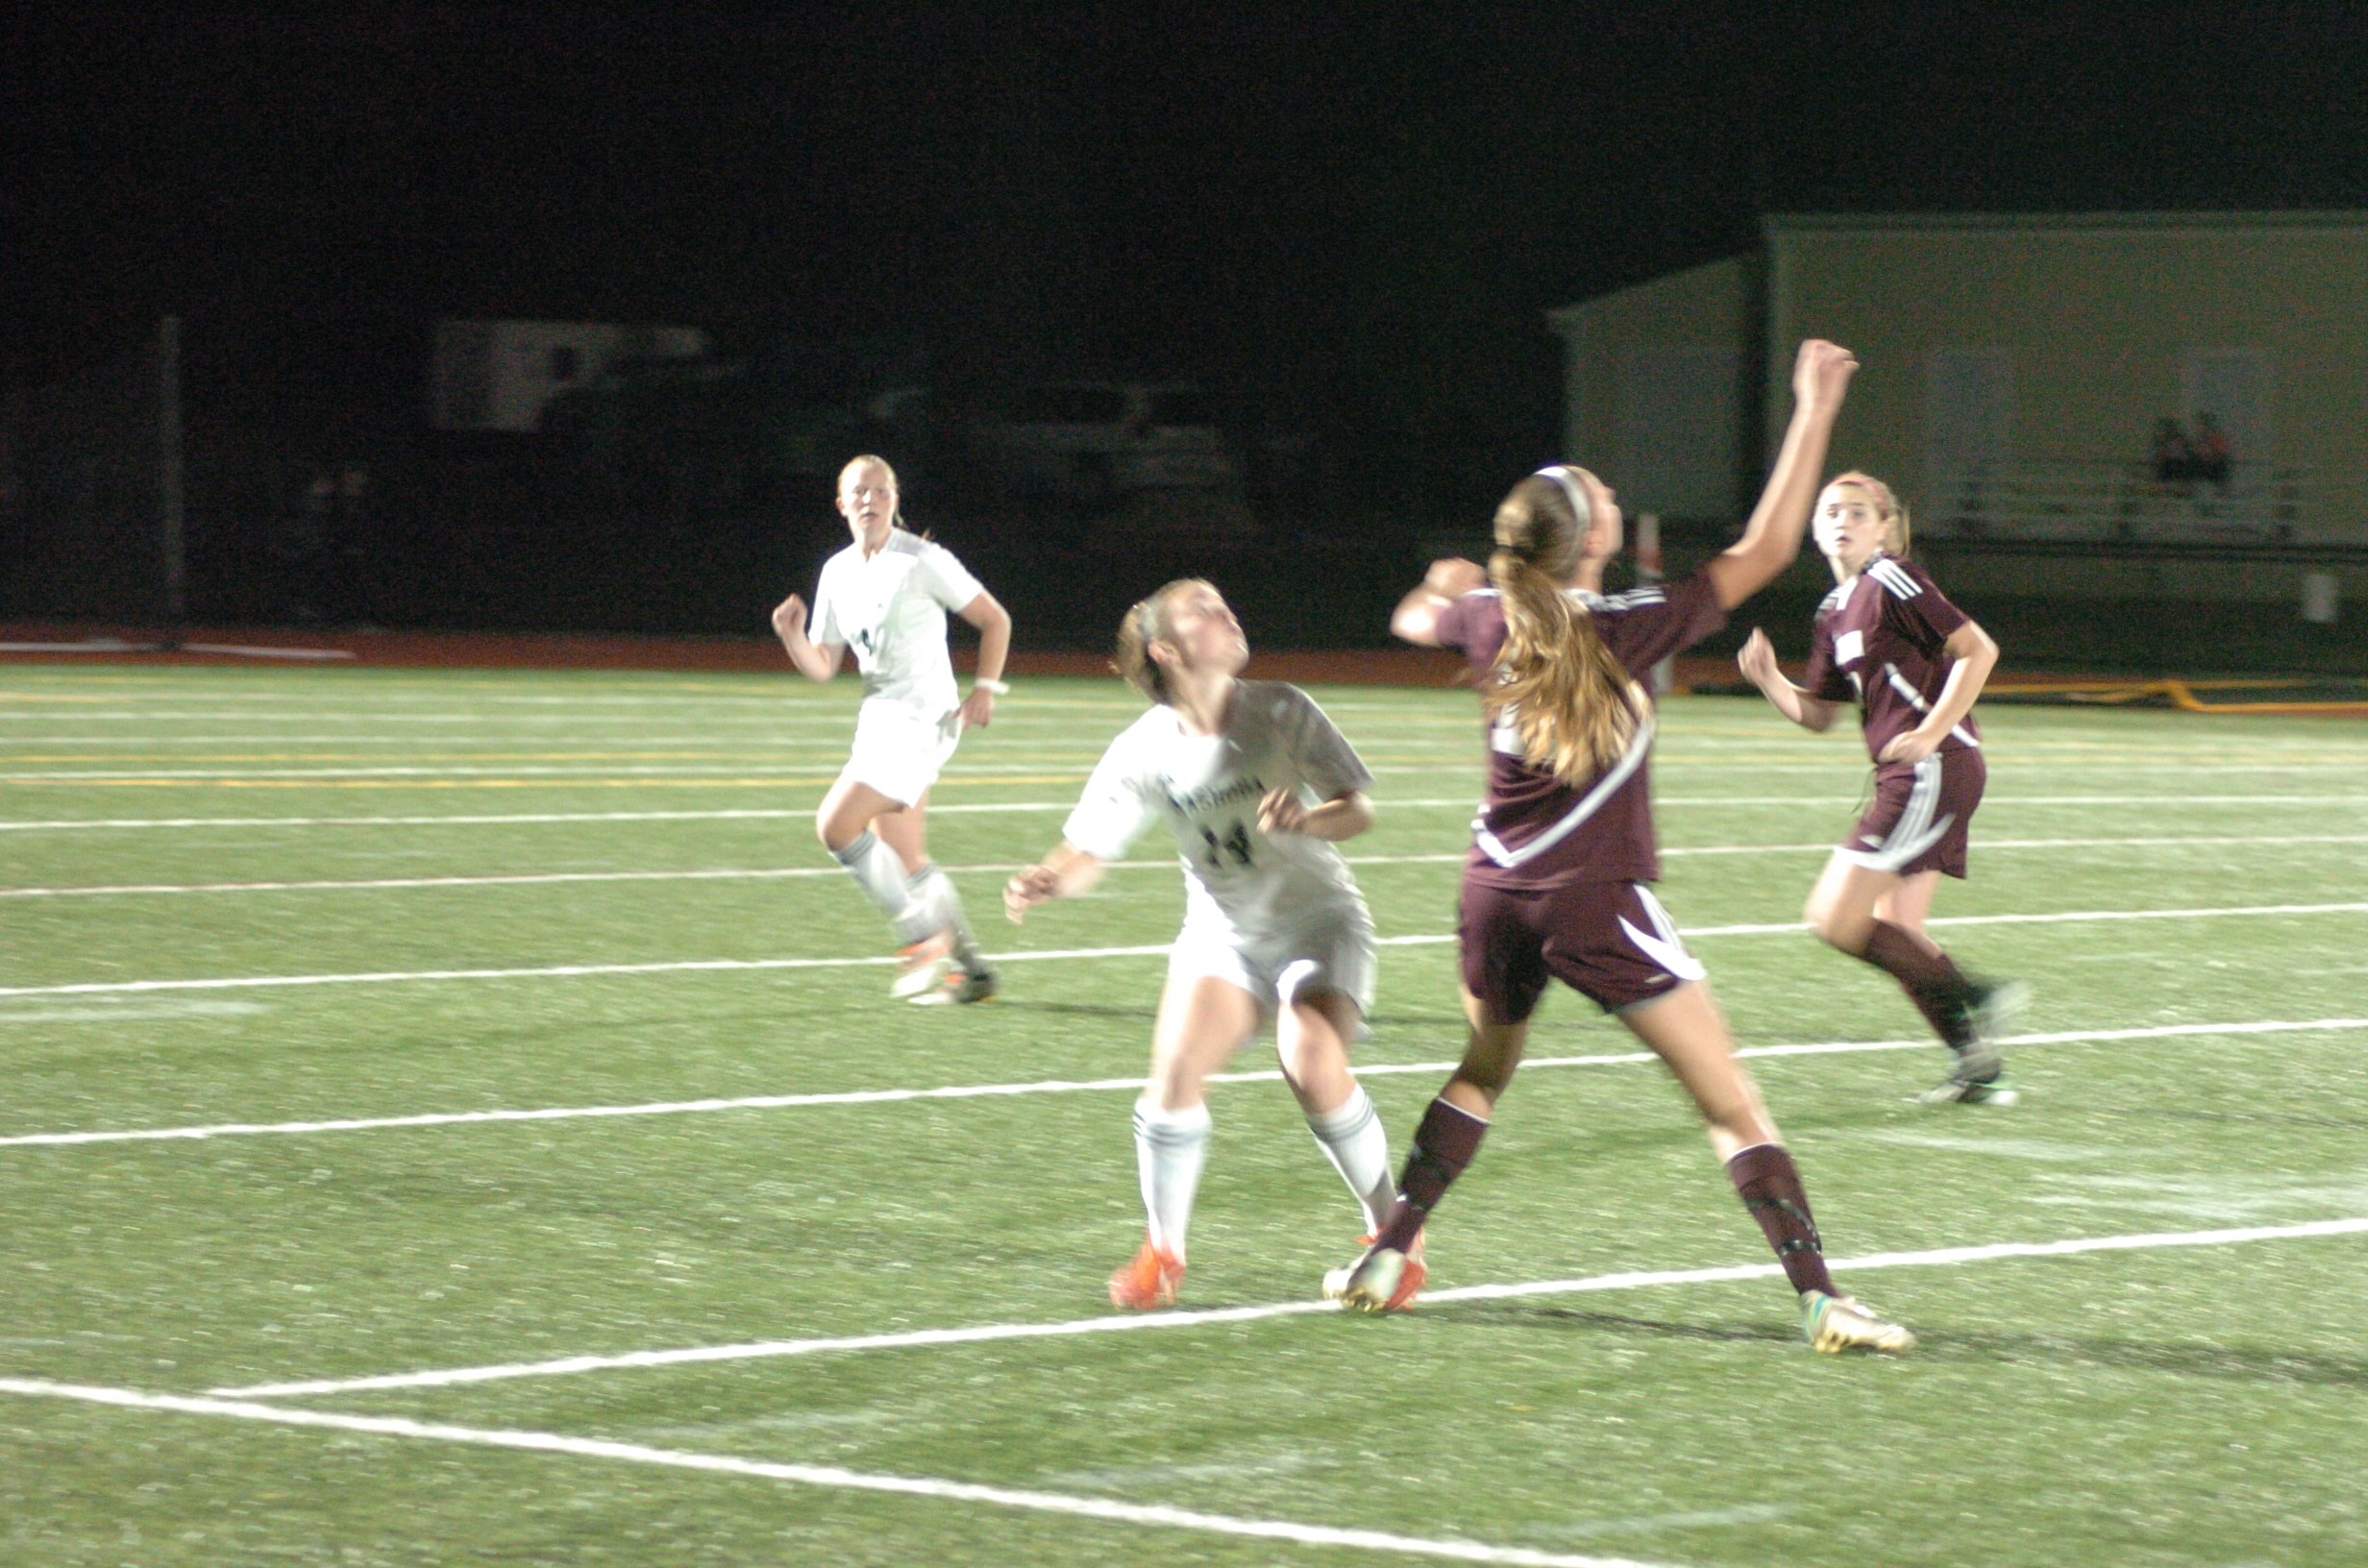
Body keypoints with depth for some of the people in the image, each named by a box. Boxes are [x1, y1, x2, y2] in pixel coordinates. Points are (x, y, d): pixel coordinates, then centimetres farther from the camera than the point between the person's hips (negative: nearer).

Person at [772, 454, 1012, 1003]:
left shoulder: (922, 561, -8)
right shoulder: (837, 572, 10)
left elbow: (994, 620, -3)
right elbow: (821, 667, 12)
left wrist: (985, 689, -12)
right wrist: (792, 635, -8)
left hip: (923, 718, -8)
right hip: (879, 719, 8)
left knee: (836, 823, -18)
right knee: (905, 861, 8)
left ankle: (923, 936, -10)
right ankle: (970, 967, 19)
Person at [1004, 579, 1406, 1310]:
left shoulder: (1281, 713, -13)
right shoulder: (1145, 750, -10)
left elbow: (1359, 809, -11)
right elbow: (1090, 849, -10)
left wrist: (1309, 820, -33)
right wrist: (1050, 880, -33)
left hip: (1319, 922, -2)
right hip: (1222, 934, 2)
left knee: (1313, 1066, -25)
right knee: (1175, 1065, -21)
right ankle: (1162, 1249, 0)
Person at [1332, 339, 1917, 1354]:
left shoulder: (1486, 619, 0)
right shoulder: (1628, 631, -14)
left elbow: (1413, 620, 24)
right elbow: (1767, 550, -12)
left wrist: (1445, 585, 47)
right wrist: (1814, 415, -9)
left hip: (1497, 895, 6)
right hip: (1597, 904, -6)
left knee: (1481, 1077, 28)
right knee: (1732, 1103, -3)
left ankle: (1384, 1259, 24)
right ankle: (1819, 1300, -9)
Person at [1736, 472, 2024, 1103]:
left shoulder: (1893, 581, -9)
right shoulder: (1835, 612, 18)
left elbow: (1978, 650, -13)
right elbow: (1818, 714, 22)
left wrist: (1931, 732, -17)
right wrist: (1768, 679, 4)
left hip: (1933, 768, -10)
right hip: (1904, 778, 10)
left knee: (1835, 918, -12)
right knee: (1894, 936, 10)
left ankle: (1970, 1001, -8)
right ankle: (1979, 1068, 13)